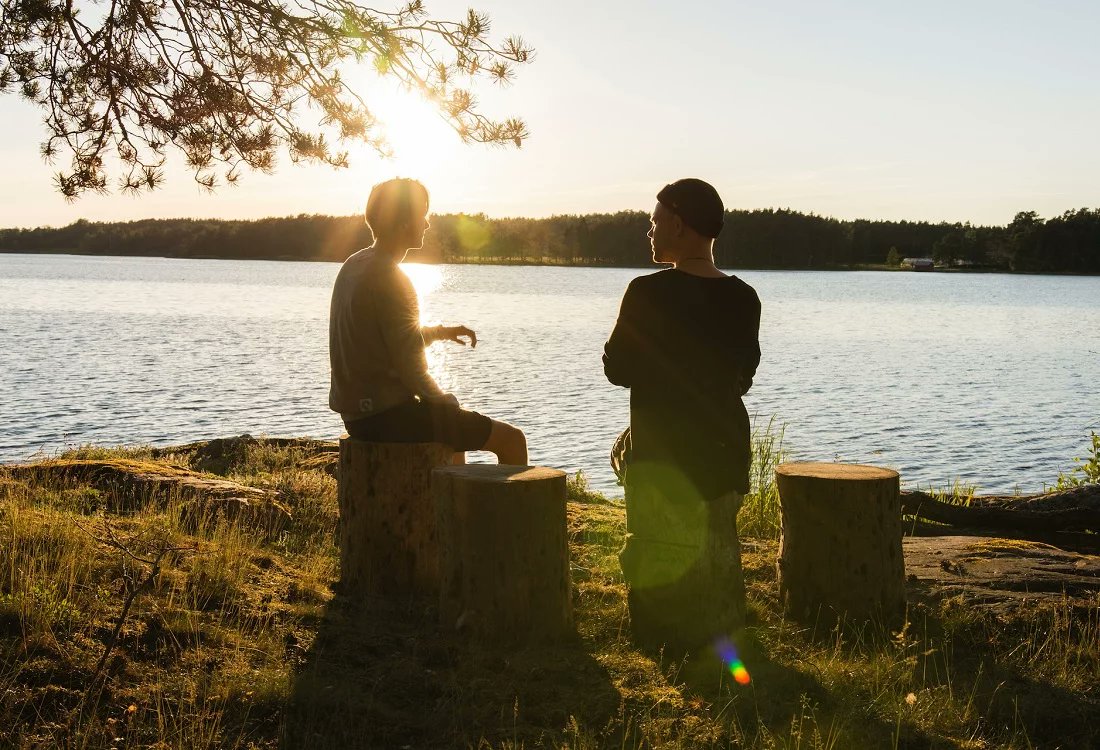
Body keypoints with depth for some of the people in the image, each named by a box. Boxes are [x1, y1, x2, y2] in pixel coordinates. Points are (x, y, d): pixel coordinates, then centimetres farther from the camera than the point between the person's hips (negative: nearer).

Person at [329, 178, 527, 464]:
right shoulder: (391, 282, -19)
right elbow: (412, 371, -20)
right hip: (389, 416, -10)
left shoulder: (354, 265, 9)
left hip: (357, 413, 10)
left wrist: (440, 332, 14)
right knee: (512, 440, -3)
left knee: (456, 425, 36)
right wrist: (447, 405, -3)